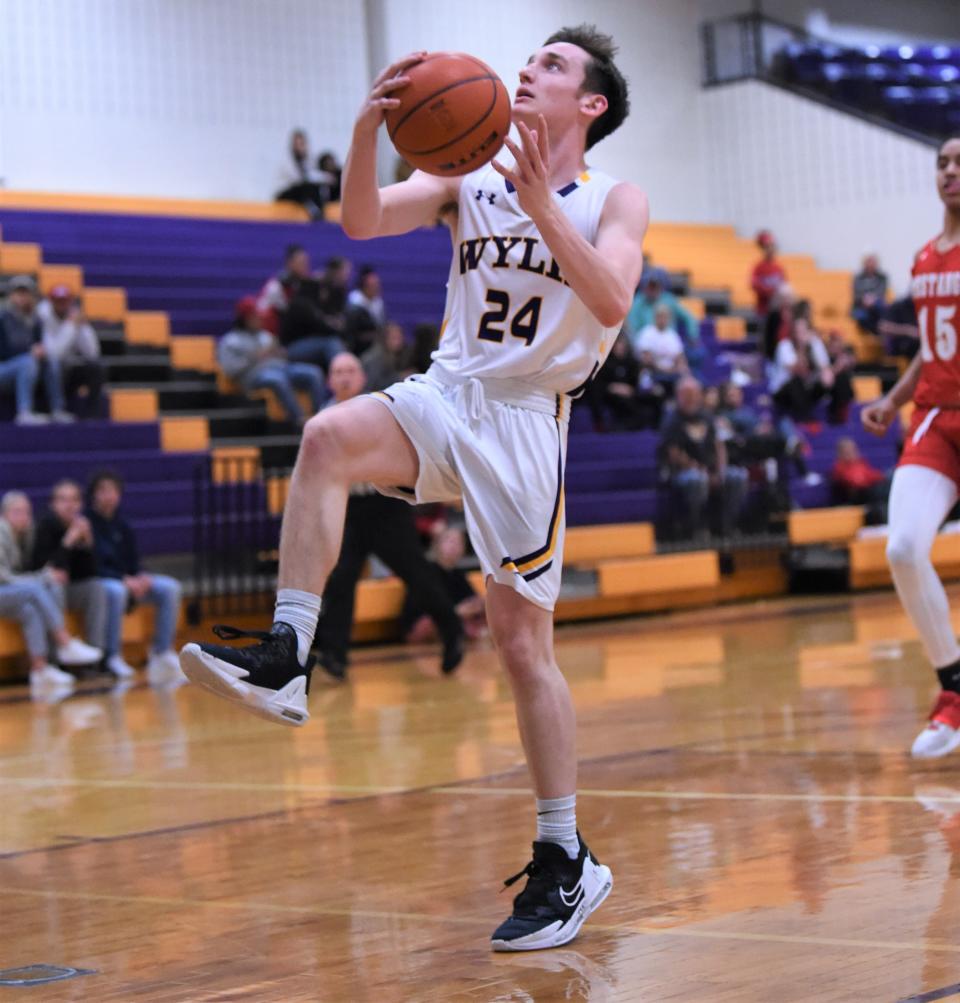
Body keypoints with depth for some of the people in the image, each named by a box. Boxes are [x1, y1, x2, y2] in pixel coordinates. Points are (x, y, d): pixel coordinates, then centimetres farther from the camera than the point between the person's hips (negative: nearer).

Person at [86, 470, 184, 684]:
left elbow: (133, 563, 14)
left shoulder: (123, 527, 12)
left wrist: (141, 578, -10)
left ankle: (162, 655, -15)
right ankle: (113, 658, -33)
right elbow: (89, 567, -16)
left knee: (170, 587, -13)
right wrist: (124, 580, -23)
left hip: (128, 581, 7)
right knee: (117, 591, -41)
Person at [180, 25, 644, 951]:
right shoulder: (472, 178, 12)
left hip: (526, 421, -3)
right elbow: (361, 222, -2)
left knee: (522, 643, -3)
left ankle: (565, 864, 8)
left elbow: (611, 301, -17)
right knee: (329, 435, -30)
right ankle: (285, 658, -32)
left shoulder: (614, 201, 2)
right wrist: (368, 131, -19)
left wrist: (542, 208, -27)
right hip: (445, 395, 3)